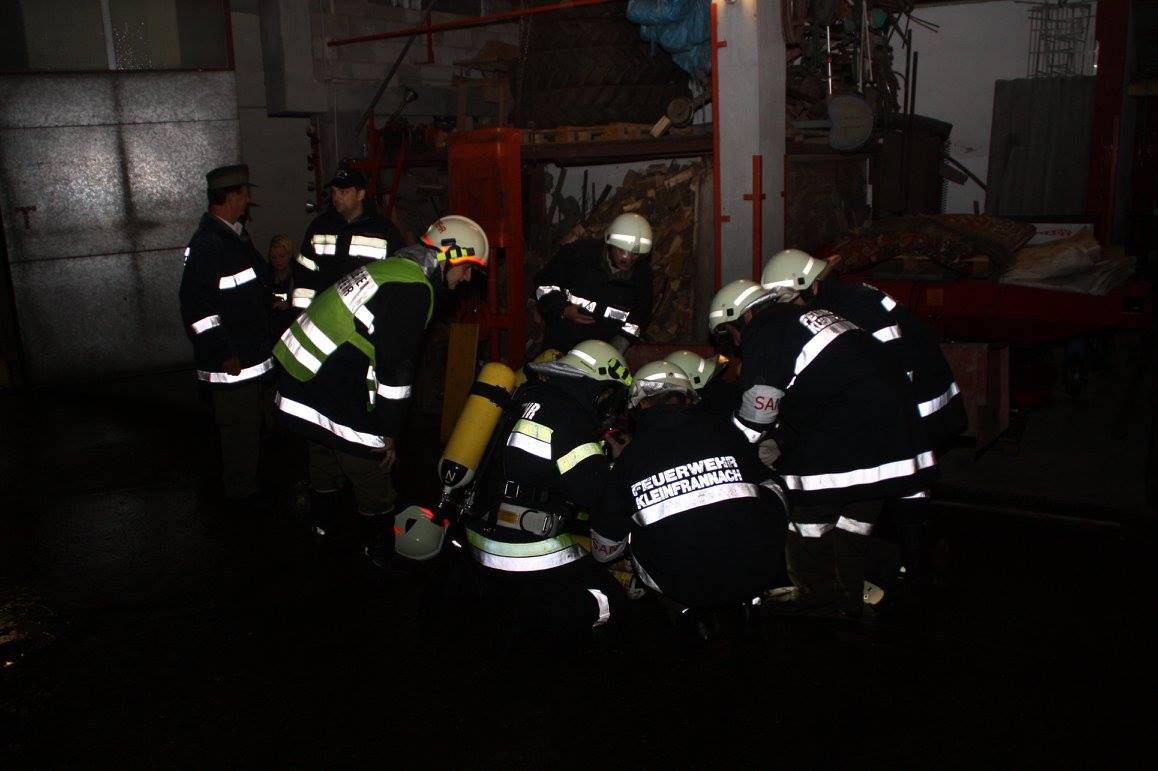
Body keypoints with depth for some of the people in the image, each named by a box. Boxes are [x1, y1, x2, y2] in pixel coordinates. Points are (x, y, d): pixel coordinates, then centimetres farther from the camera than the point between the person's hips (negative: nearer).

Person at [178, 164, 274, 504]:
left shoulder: (237, 236, 13)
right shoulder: (205, 244, -19)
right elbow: (196, 306, -22)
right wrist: (224, 353, -22)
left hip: (256, 356, 10)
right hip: (232, 361, -10)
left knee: (255, 422, 20)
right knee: (239, 428, 0)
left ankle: (251, 486, 35)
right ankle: (241, 493, 13)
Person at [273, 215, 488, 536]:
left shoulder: (393, 268, 15)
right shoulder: (414, 290, -15)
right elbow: (395, 365, -18)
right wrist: (390, 431, -10)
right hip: (334, 398, -10)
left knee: (326, 473, 26)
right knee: (376, 494, 1)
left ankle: (324, 534, 43)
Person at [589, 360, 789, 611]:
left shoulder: (629, 458, 0)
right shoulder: (723, 433, 1)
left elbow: (604, 551, 9)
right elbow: (772, 489, 13)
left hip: (687, 593, 0)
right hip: (764, 576, 0)